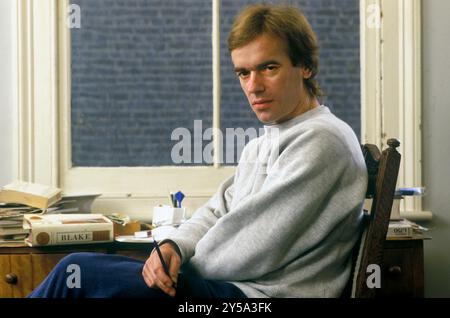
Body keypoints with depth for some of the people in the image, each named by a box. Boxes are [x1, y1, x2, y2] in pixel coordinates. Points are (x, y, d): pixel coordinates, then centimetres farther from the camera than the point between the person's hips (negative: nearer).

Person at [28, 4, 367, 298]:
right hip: (229, 283, 9)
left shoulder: (322, 140, -14)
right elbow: (216, 213, 15)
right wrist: (173, 246, -7)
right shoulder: (261, 145, 19)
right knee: (77, 269, -1)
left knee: (78, 272, -13)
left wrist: (184, 266, -2)